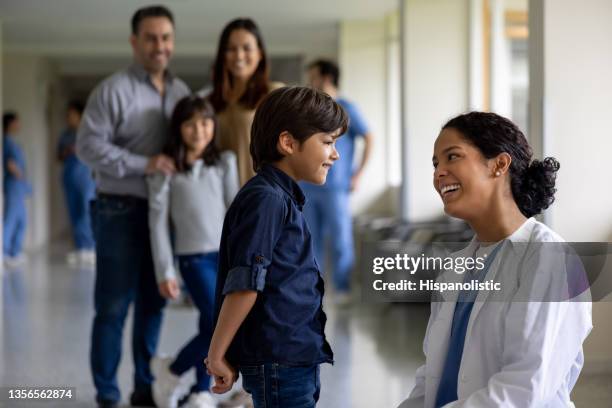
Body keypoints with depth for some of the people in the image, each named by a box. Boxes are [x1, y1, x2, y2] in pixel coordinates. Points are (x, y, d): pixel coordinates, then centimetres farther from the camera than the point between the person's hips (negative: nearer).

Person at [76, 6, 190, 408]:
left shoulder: (182, 91, 9)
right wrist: (144, 164, -20)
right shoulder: (113, 90, -9)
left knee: (153, 303, 12)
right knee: (114, 306, 0)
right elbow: (89, 145, -14)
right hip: (122, 211, -5)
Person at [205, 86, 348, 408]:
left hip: (297, 362, 10)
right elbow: (244, 284, -20)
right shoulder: (266, 199, -15)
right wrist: (217, 356, -14)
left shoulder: (282, 199, 17)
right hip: (279, 364, -10)